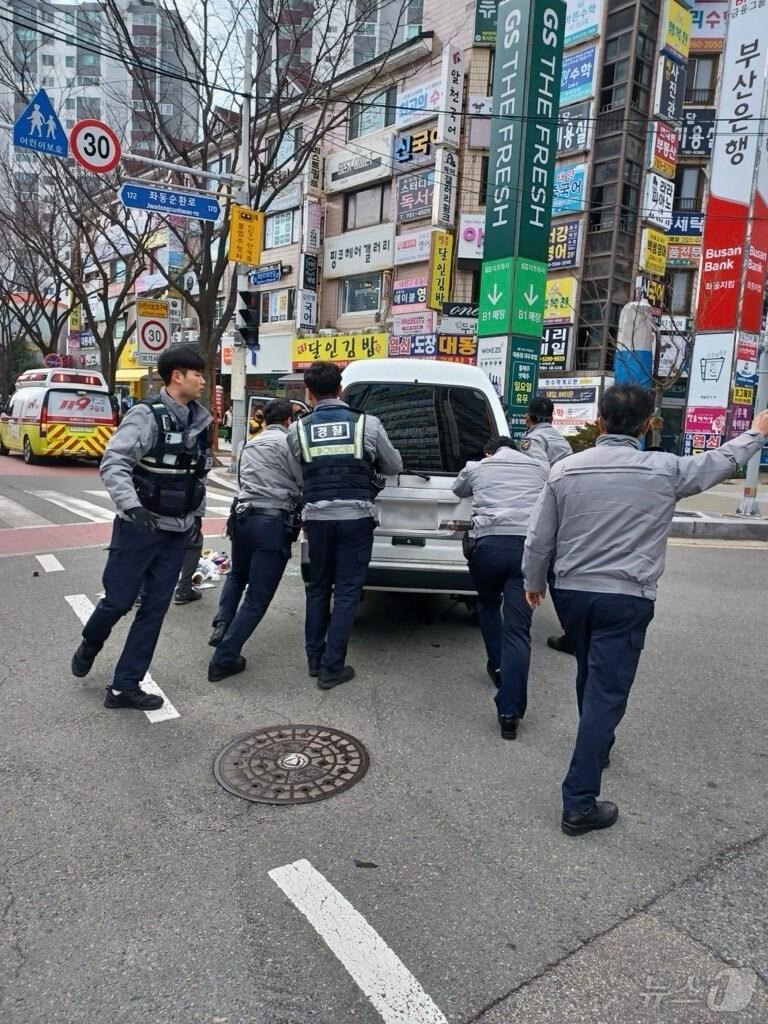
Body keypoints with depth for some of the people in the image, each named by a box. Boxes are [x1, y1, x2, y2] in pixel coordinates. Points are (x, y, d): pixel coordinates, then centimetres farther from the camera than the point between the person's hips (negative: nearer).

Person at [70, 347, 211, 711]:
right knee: (118, 600, 4)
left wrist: (197, 513, 16)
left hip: (178, 531, 6)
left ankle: (124, 687, 16)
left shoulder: (199, 420, 6)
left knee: (154, 609, 6)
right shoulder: (147, 415, -14)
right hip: (139, 526, -6)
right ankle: (88, 647, 38)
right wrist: (131, 506, -33)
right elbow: (113, 463, -21)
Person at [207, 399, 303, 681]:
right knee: (257, 597, 1)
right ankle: (224, 659, 0)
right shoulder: (288, 442, -2)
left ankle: (222, 624, 15)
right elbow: (303, 485, -4)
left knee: (237, 576, 33)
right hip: (273, 523, -7)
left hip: (242, 517, 7)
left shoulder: (249, 446, 20)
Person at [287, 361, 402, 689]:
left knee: (317, 588, 18)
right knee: (347, 592, 5)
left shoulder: (297, 430, 0)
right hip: (356, 518, -1)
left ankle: (315, 659, 26)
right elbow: (394, 466, 9)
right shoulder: (368, 424, -2)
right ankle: (332, 667, 8)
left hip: (317, 518, 2)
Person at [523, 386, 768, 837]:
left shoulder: (566, 469, -3)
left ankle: (597, 748, 48)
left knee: (590, 678, 25)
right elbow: (720, 461, 12)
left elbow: (539, 540, 1)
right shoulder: (664, 470, -8)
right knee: (607, 693, 0)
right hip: (626, 598, -4)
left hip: (573, 592, 4)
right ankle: (580, 803, 2)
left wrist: (534, 583, 18)